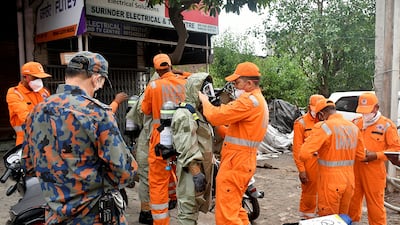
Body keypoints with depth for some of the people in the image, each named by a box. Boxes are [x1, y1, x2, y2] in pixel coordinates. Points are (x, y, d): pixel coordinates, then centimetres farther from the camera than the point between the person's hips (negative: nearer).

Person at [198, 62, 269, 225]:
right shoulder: (259, 99, 19)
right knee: (233, 207, 21)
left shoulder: (249, 100, -16)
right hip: (243, 159, 11)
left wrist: (204, 101, -2)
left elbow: (216, 116, -18)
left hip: (236, 161, -11)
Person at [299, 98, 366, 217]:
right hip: (349, 180, 6)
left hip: (331, 183, -6)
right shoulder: (353, 127, 3)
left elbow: (304, 154, -25)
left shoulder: (323, 127, -17)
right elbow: (360, 155, 11)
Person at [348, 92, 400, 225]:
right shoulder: (355, 122, 9)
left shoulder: (386, 125, -4)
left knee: (375, 203, 2)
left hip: (374, 170, -4)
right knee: (352, 201, 14)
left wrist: (376, 155, -16)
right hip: (354, 168, 5)